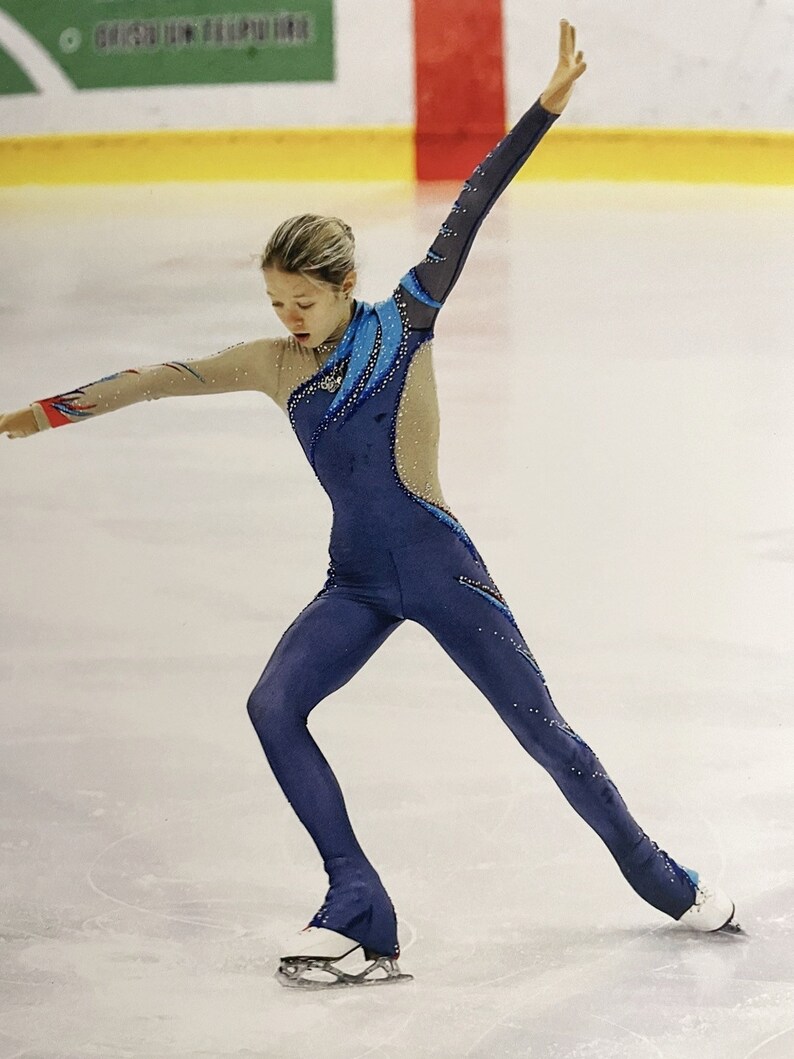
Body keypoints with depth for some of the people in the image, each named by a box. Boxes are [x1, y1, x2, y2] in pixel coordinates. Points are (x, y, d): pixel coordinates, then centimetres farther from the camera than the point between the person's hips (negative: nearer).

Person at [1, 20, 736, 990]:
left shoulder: (403, 325, -9)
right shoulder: (277, 365, 2)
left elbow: (468, 212, -13)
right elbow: (165, 379, 4)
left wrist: (546, 106, -16)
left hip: (441, 571, -4)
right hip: (358, 582, 4)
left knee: (543, 733, 3)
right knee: (273, 707, -17)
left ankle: (662, 881, 24)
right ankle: (358, 913, -13)